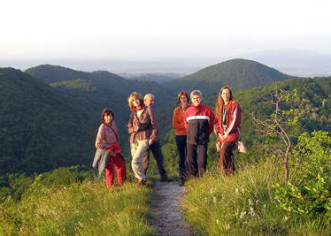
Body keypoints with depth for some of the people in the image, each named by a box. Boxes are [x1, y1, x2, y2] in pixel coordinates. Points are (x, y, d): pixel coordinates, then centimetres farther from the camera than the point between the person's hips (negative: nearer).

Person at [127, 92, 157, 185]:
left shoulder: (148, 110, 3)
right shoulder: (133, 113, 15)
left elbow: (154, 125, 2)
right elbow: (129, 128, 13)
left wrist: (152, 137, -8)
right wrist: (136, 128, -8)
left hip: (144, 139, -5)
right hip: (134, 139, 5)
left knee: (135, 161, -17)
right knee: (138, 162, 5)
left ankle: (141, 179, -3)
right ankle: (140, 178, 19)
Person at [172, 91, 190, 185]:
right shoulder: (177, 110, 6)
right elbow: (174, 125, 0)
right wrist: (186, 125, -9)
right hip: (180, 136, 2)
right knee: (181, 158, 5)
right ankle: (181, 179, 8)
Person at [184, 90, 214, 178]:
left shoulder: (207, 110, 1)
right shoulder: (188, 111, 7)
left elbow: (211, 123, 8)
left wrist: (206, 133, 8)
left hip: (203, 140, -2)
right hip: (190, 140, 2)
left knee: (202, 161, -7)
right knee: (191, 160, 3)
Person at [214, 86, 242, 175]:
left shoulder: (234, 105, -1)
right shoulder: (219, 106, 18)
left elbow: (234, 120, -8)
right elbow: (217, 121, 17)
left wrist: (227, 133, -10)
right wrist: (218, 133, 2)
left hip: (231, 134, -6)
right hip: (221, 135, 6)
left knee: (224, 150, -22)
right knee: (228, 154, 4)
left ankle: (223, 171, -21)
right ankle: (230, 172, 10)